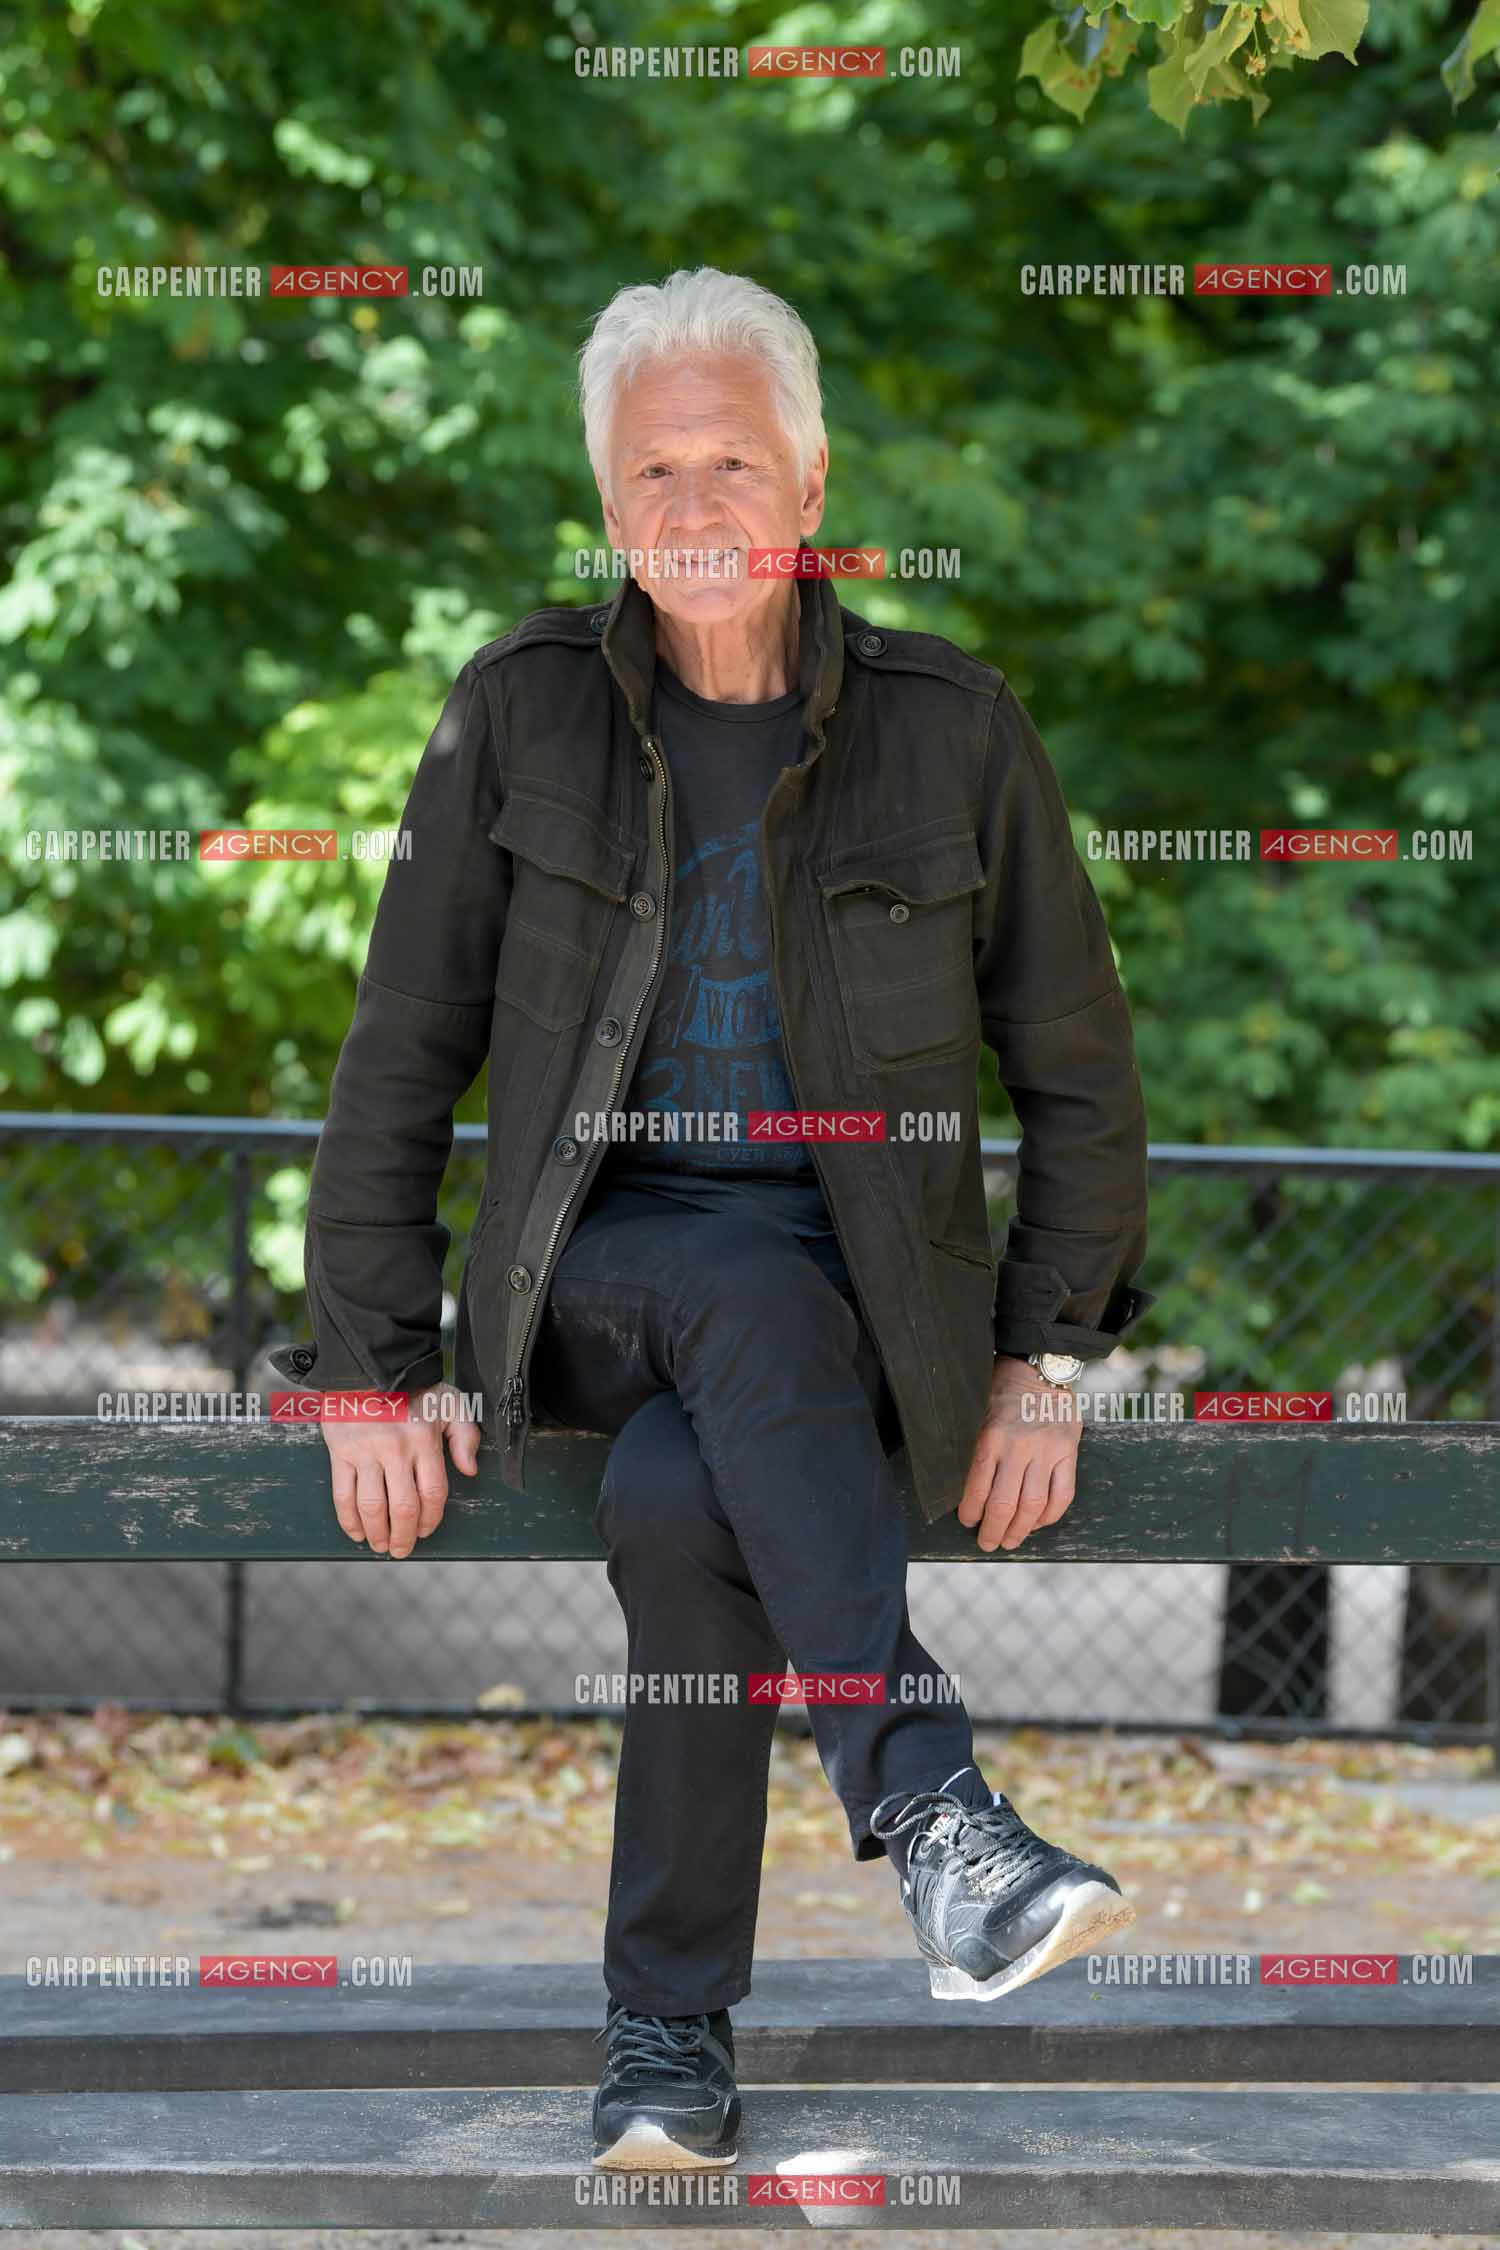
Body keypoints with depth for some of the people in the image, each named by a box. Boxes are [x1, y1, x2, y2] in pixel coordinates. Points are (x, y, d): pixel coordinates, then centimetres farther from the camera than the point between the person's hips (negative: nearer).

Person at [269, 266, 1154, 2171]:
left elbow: (1082, 1076, 7)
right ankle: (932, 1820, -43)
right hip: (593, 1275, 0)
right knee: (748, 1293, -36)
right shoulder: (520, 714, 2)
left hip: (866, 1291, 0)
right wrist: (376, 1364, -2)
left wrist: (1045, 1360, -1)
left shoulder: (953, 728, 1)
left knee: (679, 1504, -32)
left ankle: (669, 2041, -19)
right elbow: (400, 1062, 4)